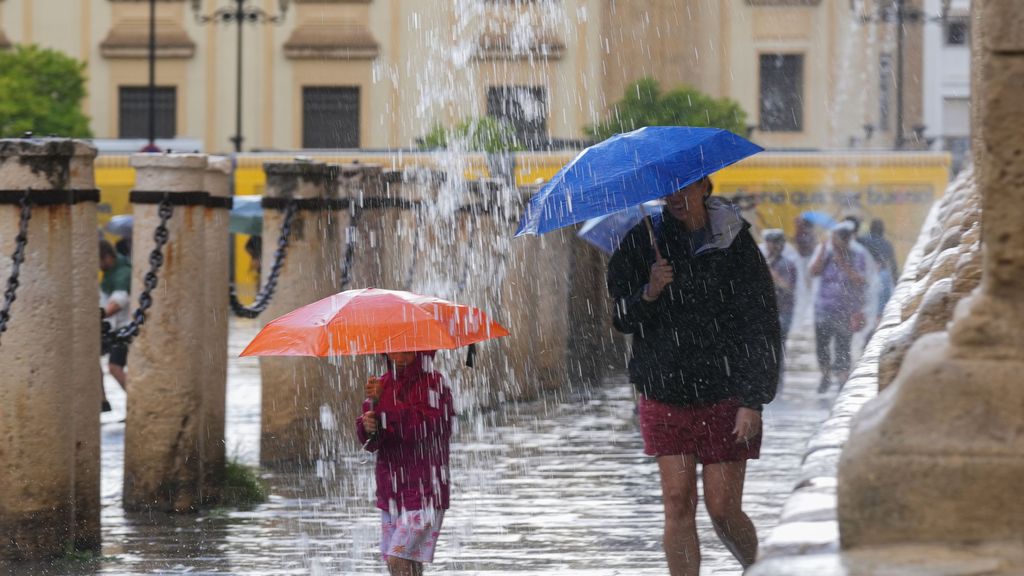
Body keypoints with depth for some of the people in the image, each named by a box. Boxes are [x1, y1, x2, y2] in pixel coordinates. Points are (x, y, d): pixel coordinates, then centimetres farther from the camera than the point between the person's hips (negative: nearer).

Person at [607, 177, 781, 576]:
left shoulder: (736, 246, -5)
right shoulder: (642, 244, 3)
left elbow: (763, 330, -5)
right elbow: (621, 319, 6)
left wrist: (753, 400, -11)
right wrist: (648, 294, -16)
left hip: (724, 397, -2)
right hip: (664, 396, 2)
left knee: (723, 509, -2)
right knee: (677, 503, -4)